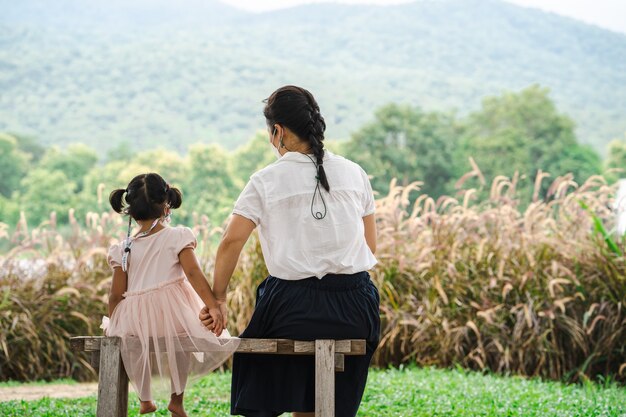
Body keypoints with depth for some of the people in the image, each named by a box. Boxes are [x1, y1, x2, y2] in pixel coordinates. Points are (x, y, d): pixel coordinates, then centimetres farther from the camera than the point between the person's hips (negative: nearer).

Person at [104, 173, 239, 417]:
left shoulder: (124, 249, 5)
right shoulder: (177, 237, 0)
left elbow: (116, 294, 5)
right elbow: (193, 273, -11)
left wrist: (112, 324, 20)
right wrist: (213, 307, -15)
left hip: (134, 321, 2)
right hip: (173, 315, -2)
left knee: (135, 345, 30)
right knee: (181, 342, 26)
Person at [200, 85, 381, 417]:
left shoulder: (266, 181, -2)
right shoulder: (353, 173, 7)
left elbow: (231, 242, -7)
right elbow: (371, 246, 10)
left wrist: (217, 297, 3)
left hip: (293, 306, -3)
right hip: (355, 310, 3)